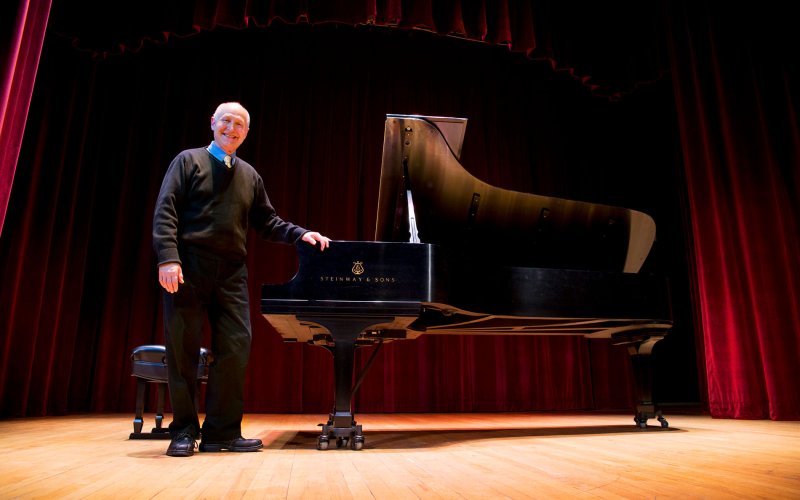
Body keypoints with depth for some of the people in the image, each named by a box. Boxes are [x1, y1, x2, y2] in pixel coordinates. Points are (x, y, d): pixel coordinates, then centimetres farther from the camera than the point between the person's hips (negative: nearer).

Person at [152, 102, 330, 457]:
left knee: (235, 347, -3)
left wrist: (300, 234, 3)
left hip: (231, 271, 4)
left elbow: (265, 222, 18)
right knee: (183, 348, 1)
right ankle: (184, 431, 13)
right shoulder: (189, 161, 7)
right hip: (188, 267, -3)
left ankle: (222, 432, 7)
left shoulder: (250, 176, 18)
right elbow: (165, 211, -4)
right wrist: (168, 257, -17)